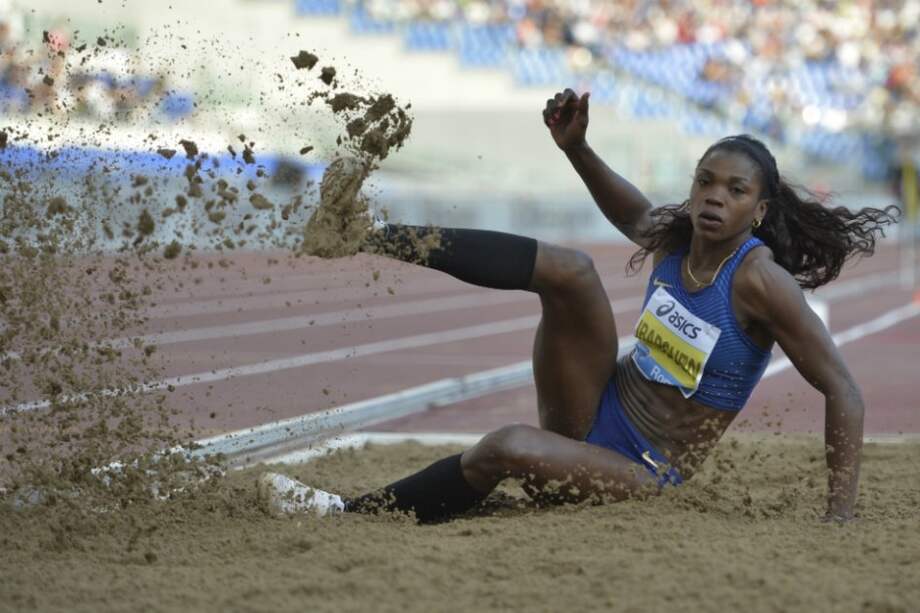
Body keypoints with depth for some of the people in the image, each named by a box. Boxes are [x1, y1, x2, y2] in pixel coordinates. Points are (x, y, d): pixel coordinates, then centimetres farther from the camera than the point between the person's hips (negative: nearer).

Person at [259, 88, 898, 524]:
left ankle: (356, 514, -17)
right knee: (569, 269, -17)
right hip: (593, 410, 5)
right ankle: (367, 233, -18)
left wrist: (840, 518, -25)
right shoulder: (675, 236, 0)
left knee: (511, 448, -35)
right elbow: (630, 212, 25)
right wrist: (577, 150, 8)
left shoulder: (760, 282, -18)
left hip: (645, 474, -5)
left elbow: (845, 393, -18)